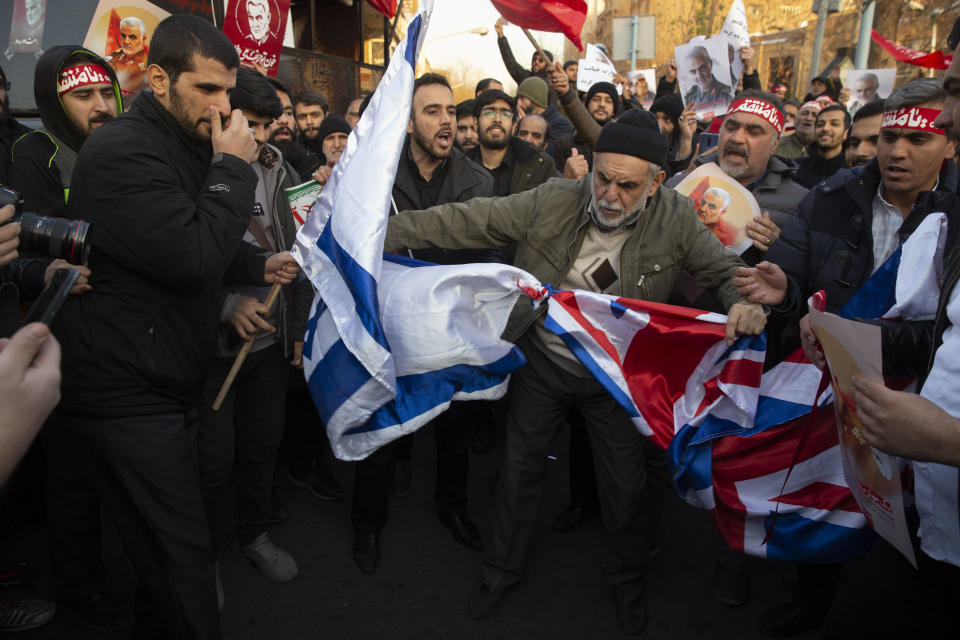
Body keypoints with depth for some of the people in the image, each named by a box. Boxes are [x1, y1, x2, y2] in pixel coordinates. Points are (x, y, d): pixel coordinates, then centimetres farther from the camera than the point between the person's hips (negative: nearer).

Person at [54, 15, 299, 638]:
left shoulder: (189, 147, 14)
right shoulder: (122, 154, -18)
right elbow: (192, 257, -28)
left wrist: (258, 264, 8)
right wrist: (234, 168, -18)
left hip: (165, 385, 10)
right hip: (128, 395, -10)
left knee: (168, 544, 22)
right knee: (183, 553, -3)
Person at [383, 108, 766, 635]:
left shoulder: (675, 219, -15)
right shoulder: (552, 202, -18)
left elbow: (725, 269, -5)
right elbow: (467, 221, -18)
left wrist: (745, 301, -30)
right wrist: (381, 233, -23)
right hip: (542, 361, 1)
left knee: (625, 483, 14)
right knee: (519, 468, 17)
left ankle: (627, 581, 44)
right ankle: (502, 569, 43)